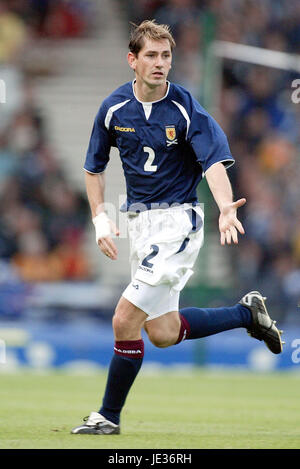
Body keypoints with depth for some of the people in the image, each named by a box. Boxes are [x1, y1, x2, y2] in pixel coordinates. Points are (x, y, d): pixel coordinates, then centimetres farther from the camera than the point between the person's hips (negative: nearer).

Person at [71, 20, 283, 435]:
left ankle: (109, 417, 2)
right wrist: (100, 218, 2)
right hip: (140, 222, 6)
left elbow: (214, 162, -25)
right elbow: (94, 167, 14)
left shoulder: (186, 110, -13)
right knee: (163, 334, 11)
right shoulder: (114, 109, 0)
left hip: (177, 220, -6)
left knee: (125, 320, -13)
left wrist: (225, 207, -44)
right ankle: (247, 313, 31)